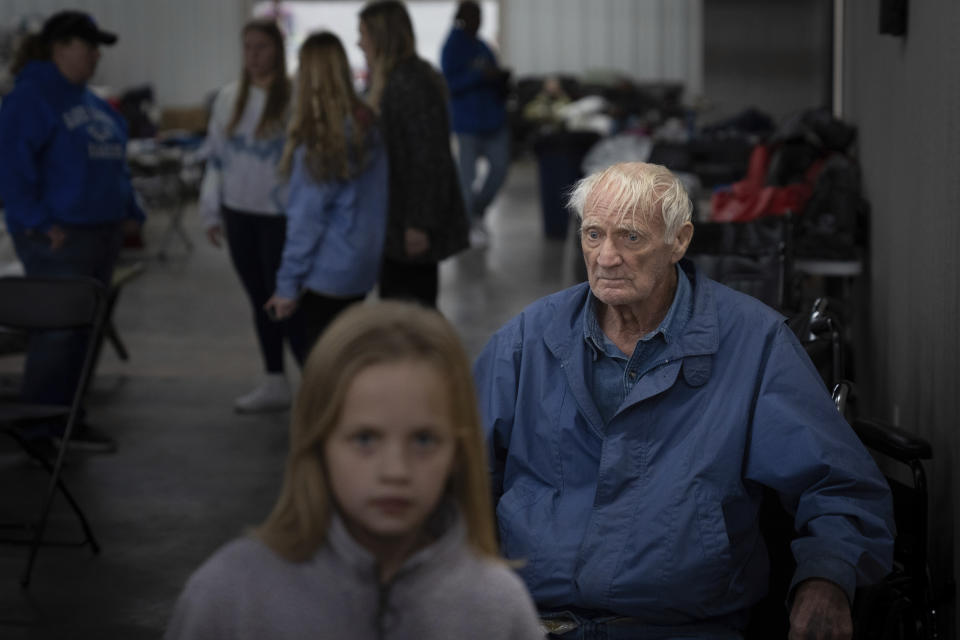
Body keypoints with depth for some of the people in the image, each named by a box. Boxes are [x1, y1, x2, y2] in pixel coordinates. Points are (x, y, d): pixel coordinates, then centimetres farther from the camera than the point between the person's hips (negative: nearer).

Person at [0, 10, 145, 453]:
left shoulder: (91, 103, 18)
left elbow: (115, 162, 25)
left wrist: (130, 212, 16)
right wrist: (38, 221, -20)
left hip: (102, 232, 9)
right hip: (58, 237, -9)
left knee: (84, 330, 11)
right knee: (57, 330, -7)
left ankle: (67, 420, 19)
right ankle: (38, 428, 1)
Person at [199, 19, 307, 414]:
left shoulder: (295, 98, -10)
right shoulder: (228, 98, 8)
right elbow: (216, 158, 12)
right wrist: (212, 212, 11)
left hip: (280, 215, -6)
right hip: (239, 213, 6)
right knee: (260, 300, 13)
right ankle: (274, 384, 24)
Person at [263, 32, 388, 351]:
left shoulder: (315, 142, -19)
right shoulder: (368, 125, -1)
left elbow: (305, 219, -16)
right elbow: (379, 200, 5)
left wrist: (288, 284, -9)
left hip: (327, 274, -7)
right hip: (365, 268, 7)